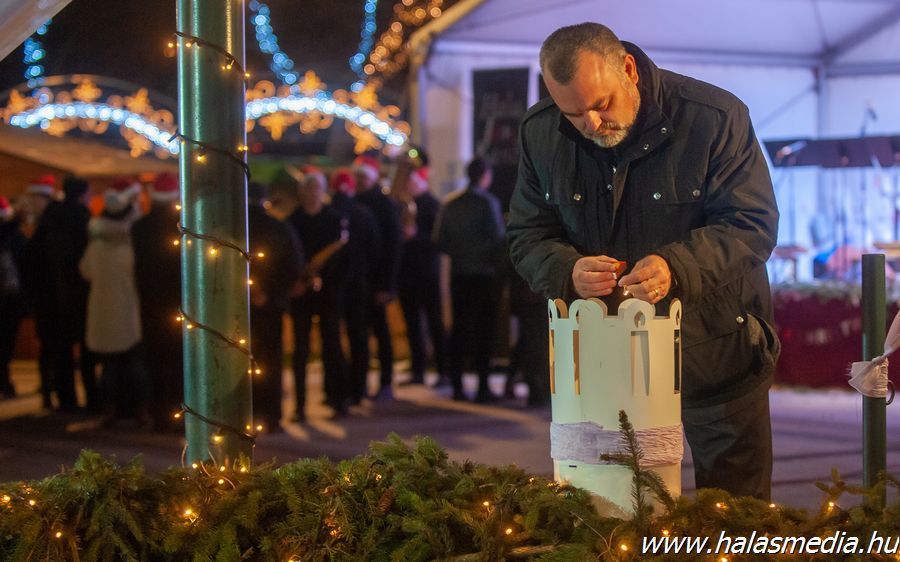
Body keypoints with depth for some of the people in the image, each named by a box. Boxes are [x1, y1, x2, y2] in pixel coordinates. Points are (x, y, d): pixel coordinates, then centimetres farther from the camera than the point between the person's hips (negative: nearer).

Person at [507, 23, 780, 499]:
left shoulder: (717, 117, -16)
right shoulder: (540, 133, -4)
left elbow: (753, 225, -16)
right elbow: (528, 238, 0)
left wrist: (677, 266, -34)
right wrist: (569, 272, -23)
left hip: (715, 351, -3)